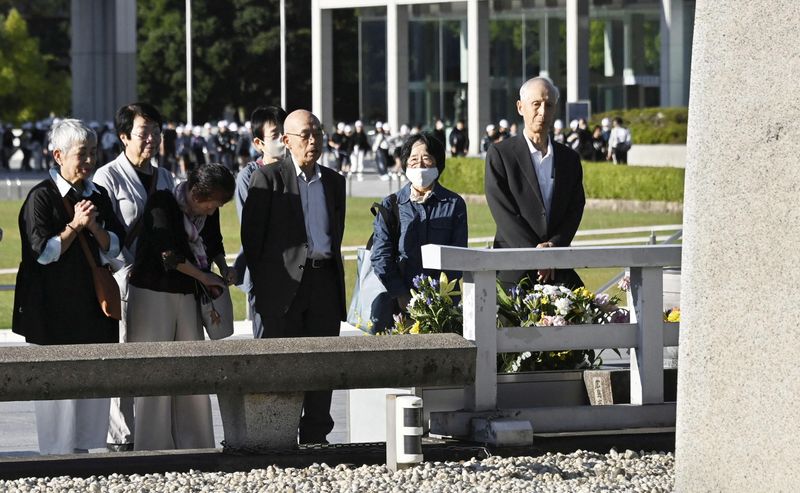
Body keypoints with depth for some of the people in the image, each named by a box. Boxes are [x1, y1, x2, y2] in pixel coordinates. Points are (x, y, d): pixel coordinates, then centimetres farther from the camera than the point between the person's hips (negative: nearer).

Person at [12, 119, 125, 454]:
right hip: (53, 308, -6)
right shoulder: (41, 197, -7)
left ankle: (83, 448, 15)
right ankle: (57, 455, 2)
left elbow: (113, 248, 8)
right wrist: (75, 226, -14)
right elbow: (43, 252, -11)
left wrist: (93, 225, -9)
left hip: (92, 305, 6)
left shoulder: (98, 196, 11)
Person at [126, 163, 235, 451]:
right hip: (152, 294, -6)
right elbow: (168, 252, -21)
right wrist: (205, 277, -13)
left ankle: (194, 444, 11)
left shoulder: (209, 212, 4)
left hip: (186, 296, 6)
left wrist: (223, 267, 2)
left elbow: (214, 243, 23)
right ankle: (153, 448, 0)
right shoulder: (162, 203, -15)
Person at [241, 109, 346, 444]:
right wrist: (262, 282, -2)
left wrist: (333, 274, 14)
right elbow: (251, 234, -1)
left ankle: (316, 435, 10)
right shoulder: (269, 178, 0)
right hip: (285, 284, -5)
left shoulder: (333, 182, 16)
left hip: (325, 281, 5)